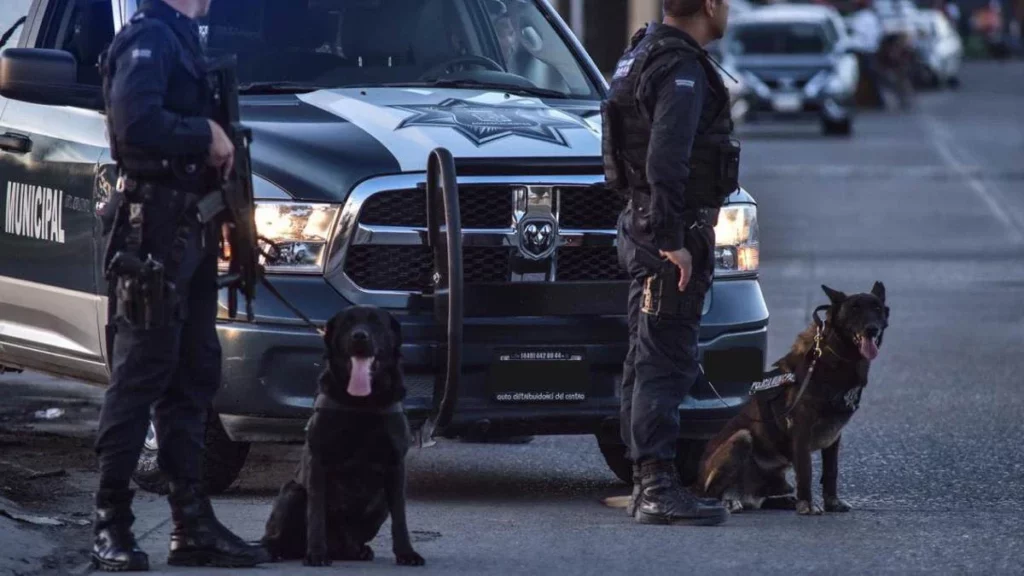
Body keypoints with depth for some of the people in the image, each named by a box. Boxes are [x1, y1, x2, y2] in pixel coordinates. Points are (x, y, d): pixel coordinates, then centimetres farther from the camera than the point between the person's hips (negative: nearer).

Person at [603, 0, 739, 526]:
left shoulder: (643, 53, 15)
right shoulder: (682, 69, -17)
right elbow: (665, 161, -26)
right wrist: (672, 241, -26)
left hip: (645, 228, 10)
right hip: (676, 232, -10)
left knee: (647, 359, 13)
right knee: (665, 363, -11)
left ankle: (645, 482, 19)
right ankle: (658, 487, -14)